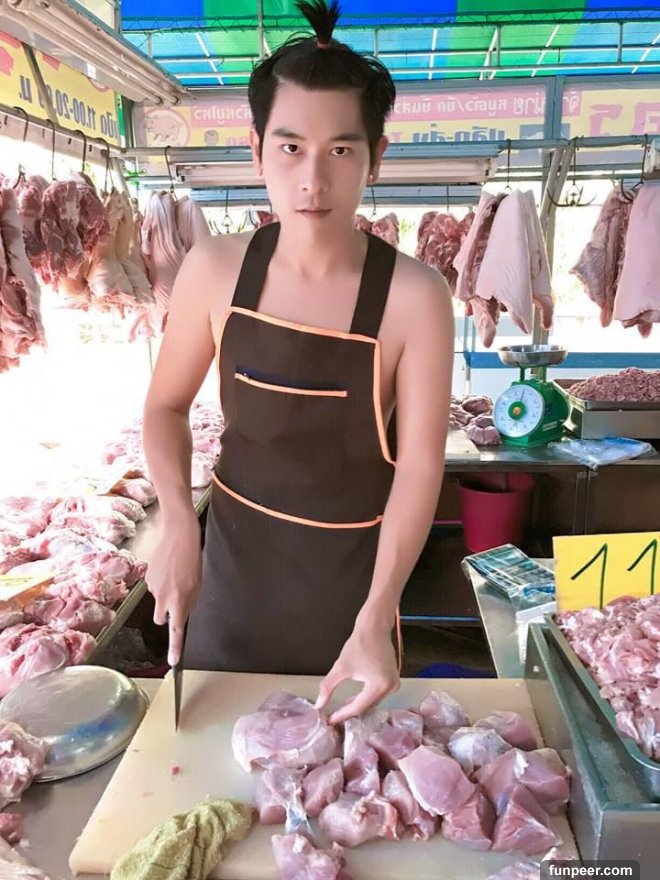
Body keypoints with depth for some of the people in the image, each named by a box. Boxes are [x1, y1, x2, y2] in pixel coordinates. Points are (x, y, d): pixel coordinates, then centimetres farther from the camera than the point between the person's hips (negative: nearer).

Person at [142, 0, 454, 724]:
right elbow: (166, 404, -1)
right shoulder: (215, 271, -12)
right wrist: (179, 524, -15)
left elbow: (420, 463, -18)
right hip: (231, 555, 2)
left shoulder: (413, 297, -20)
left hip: (350, 568, -2)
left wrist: (376, 617, -26)